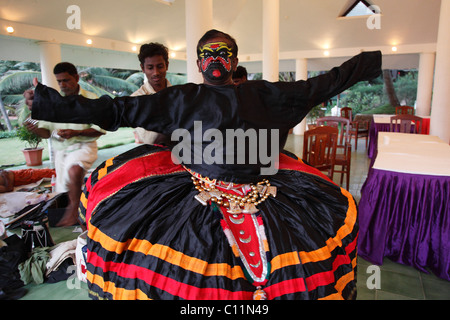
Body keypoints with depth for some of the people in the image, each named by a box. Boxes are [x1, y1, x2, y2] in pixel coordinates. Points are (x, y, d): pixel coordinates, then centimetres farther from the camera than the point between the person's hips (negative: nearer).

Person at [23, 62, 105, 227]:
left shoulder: (91, 99, -3)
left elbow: (100, 129, -8)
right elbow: (47, 132, 6)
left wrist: (75, 132, -22)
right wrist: (36, 129, -18)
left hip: (83, 145, -4)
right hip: (60, 149, 5)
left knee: (74, 170, -34)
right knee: (66, 191, 10)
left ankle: (73, 210, -19)